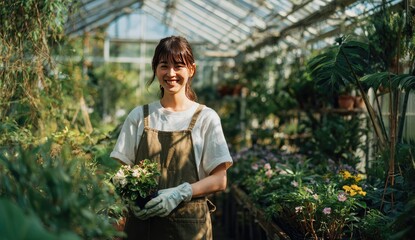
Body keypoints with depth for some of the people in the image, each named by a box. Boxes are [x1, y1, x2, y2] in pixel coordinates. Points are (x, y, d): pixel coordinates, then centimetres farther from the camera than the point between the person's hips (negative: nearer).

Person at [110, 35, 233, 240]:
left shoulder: (206, 118, -1)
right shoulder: (139, 116, 5)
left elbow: (219, 180, -5)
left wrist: (180, 193, -19)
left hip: (189, 224, -1)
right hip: (141, 220, 2)